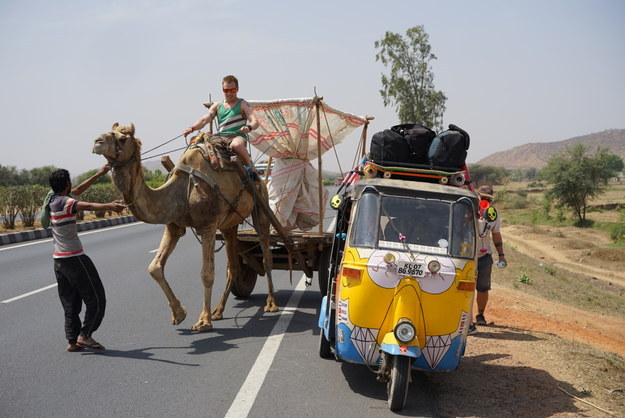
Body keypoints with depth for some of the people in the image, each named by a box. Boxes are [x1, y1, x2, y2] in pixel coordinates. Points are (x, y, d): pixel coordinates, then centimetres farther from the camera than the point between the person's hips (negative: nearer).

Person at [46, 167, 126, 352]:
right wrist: (108, 206, -55)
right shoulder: (64, 202, -16)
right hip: (74, 258, -9)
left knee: (70, 302, 12)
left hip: (59, 259, 9)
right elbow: (87, 205, -37)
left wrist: (99, 174, 27)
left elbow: (77, 190, 23)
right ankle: (85, 335, -1)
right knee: (96, 299, 0)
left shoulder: (52, 200, 9)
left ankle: (72, 340, 11)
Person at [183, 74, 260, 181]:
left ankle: (250, 168, -22)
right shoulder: (217, 106, 20)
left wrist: (249, 127, -29)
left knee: (236, 145, -41)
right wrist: (192, 128, -13)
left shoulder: (242, 104, 9)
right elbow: (204, 120, 9)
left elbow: (255, 122, -4)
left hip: (237, 136, -4)